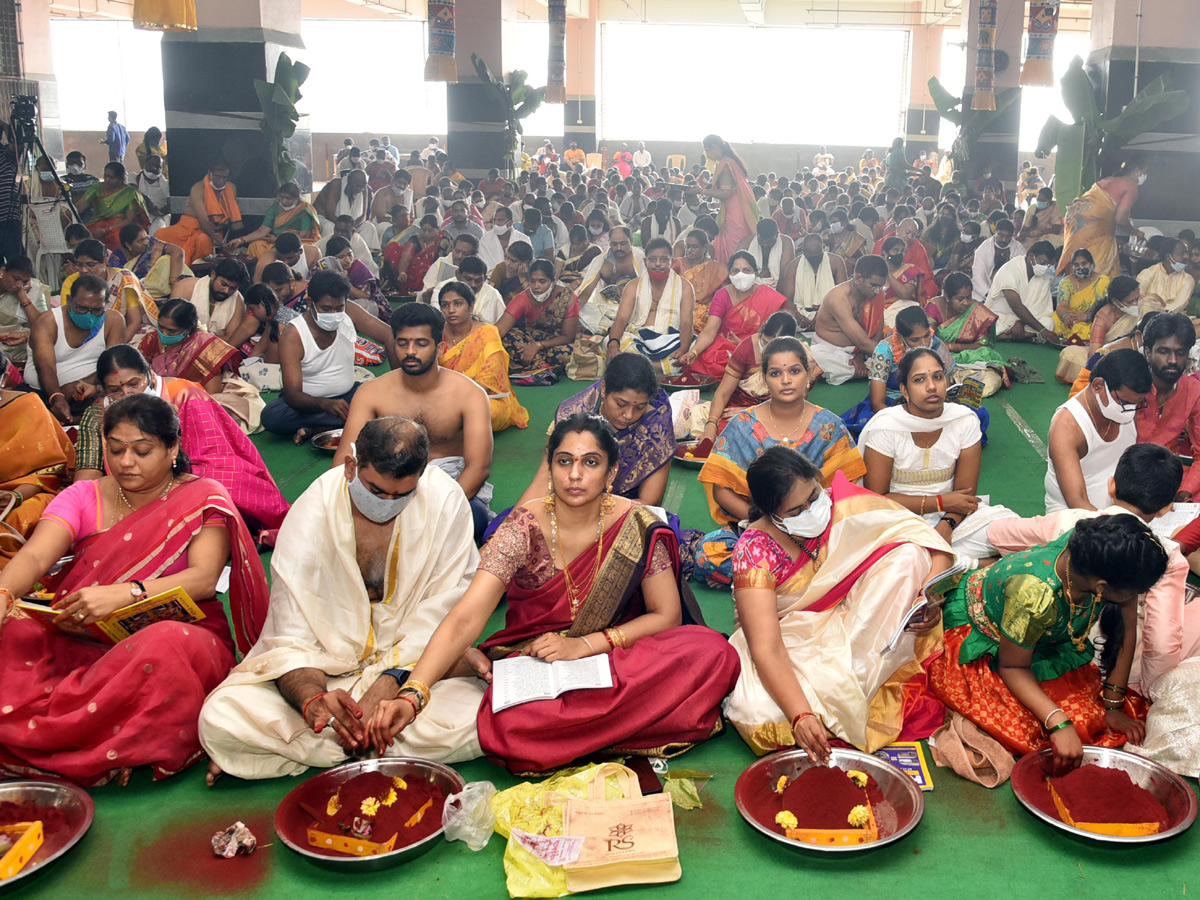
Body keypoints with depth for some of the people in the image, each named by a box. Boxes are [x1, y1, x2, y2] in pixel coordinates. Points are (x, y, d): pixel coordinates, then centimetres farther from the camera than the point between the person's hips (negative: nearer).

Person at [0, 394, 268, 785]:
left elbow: (204, 578, -12)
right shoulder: (83, 497, 12)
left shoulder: (202, 498, 3)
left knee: (164, 648, -39)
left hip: (180, 631, -3)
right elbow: (34, 557, -5)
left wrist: (124, 593, -28)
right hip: (82, 644, 3)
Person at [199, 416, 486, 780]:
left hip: (416, 665, 2)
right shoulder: (311, 514, -13)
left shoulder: (445, 501, -12)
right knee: (220, 719, -25)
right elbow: (293, 638, -15)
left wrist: (389, 684, -26)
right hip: (325, 667, -1)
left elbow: (441, 614, -11)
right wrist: (313, 700, -38)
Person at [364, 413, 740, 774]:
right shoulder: (524, 528, -13)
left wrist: (583, 644, -17)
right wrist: (411, 695, -37)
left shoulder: (636, 526, -8)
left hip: (614, 657, 2)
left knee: (712, 652, -26)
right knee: (509, 723, -37)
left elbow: (667, 615, -4)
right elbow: (465, 619, -22)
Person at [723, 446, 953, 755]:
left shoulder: (849, 505, -13)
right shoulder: (755, 551, -21)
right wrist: (800, 715, -43)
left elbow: (934, 547, -10)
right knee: (754, 710, -34)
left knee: (908, 554, -20)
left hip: (859, 627, 3)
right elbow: (766, 648, -28)